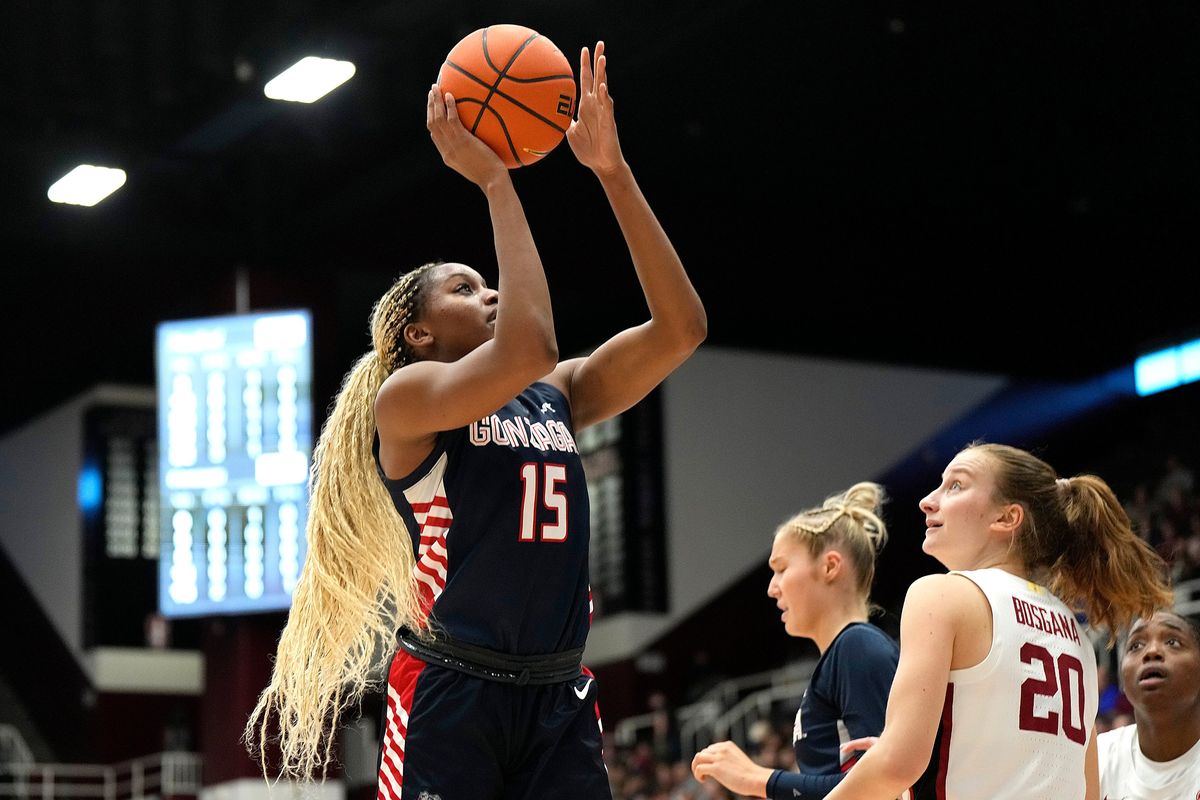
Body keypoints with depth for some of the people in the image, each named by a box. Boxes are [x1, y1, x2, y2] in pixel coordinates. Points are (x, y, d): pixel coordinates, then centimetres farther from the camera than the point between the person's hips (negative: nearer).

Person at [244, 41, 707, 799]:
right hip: (451, 698, -6)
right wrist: (495, 182, -13)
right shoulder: (405, 398, -3)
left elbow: (681, 327, 4)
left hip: (560, 700, 6)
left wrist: (612, 169, 0)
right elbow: (528, 348, -22)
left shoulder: (560, 396, 15)